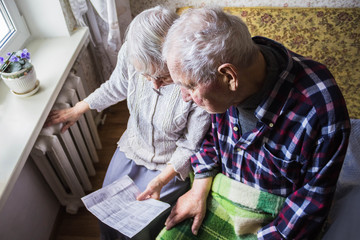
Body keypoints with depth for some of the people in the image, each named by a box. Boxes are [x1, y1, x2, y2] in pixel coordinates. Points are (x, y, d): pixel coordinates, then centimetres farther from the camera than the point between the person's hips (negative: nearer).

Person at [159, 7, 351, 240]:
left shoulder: (321, 110, -30)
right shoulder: (220, 87, -14)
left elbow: (315, 194, -17)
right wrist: (200, 188, 0)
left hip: (274, 217, -3)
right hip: (218, 194, 4)